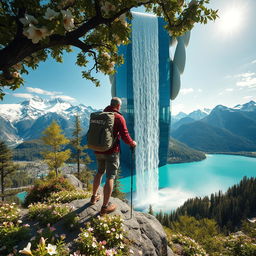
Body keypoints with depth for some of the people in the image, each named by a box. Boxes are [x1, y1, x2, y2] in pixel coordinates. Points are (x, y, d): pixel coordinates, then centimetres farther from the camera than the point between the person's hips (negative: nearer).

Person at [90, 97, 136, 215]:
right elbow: (125, 136, -14)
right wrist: (132, 143, 4)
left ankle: (94, 197, 38)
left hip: (98, 150, 6)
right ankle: (105, 207, 11)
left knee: (100, 172, 24)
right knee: (110, 177, 3)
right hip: (111, 151, -6)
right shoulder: (119, 117, -10)